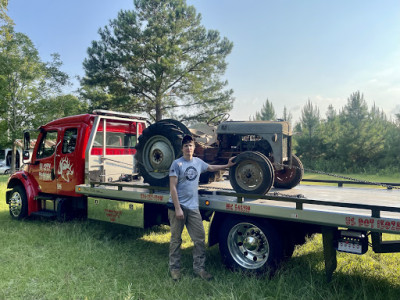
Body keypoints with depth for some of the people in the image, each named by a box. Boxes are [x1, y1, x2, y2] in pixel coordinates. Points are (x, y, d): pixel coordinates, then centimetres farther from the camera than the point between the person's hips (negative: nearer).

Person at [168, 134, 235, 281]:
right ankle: (174, 268, 22)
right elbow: (173, 187, -11)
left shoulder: (198, 162, 10)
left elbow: (211, 167, 31)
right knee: (176, 239, 6)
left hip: (193, 207, 5)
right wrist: (177, 208, -16)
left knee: (200, 239, 5)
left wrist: (227, 165, 25)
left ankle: (199, 267, 19)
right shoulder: (177, 163, -8)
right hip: (178, 206, -5)